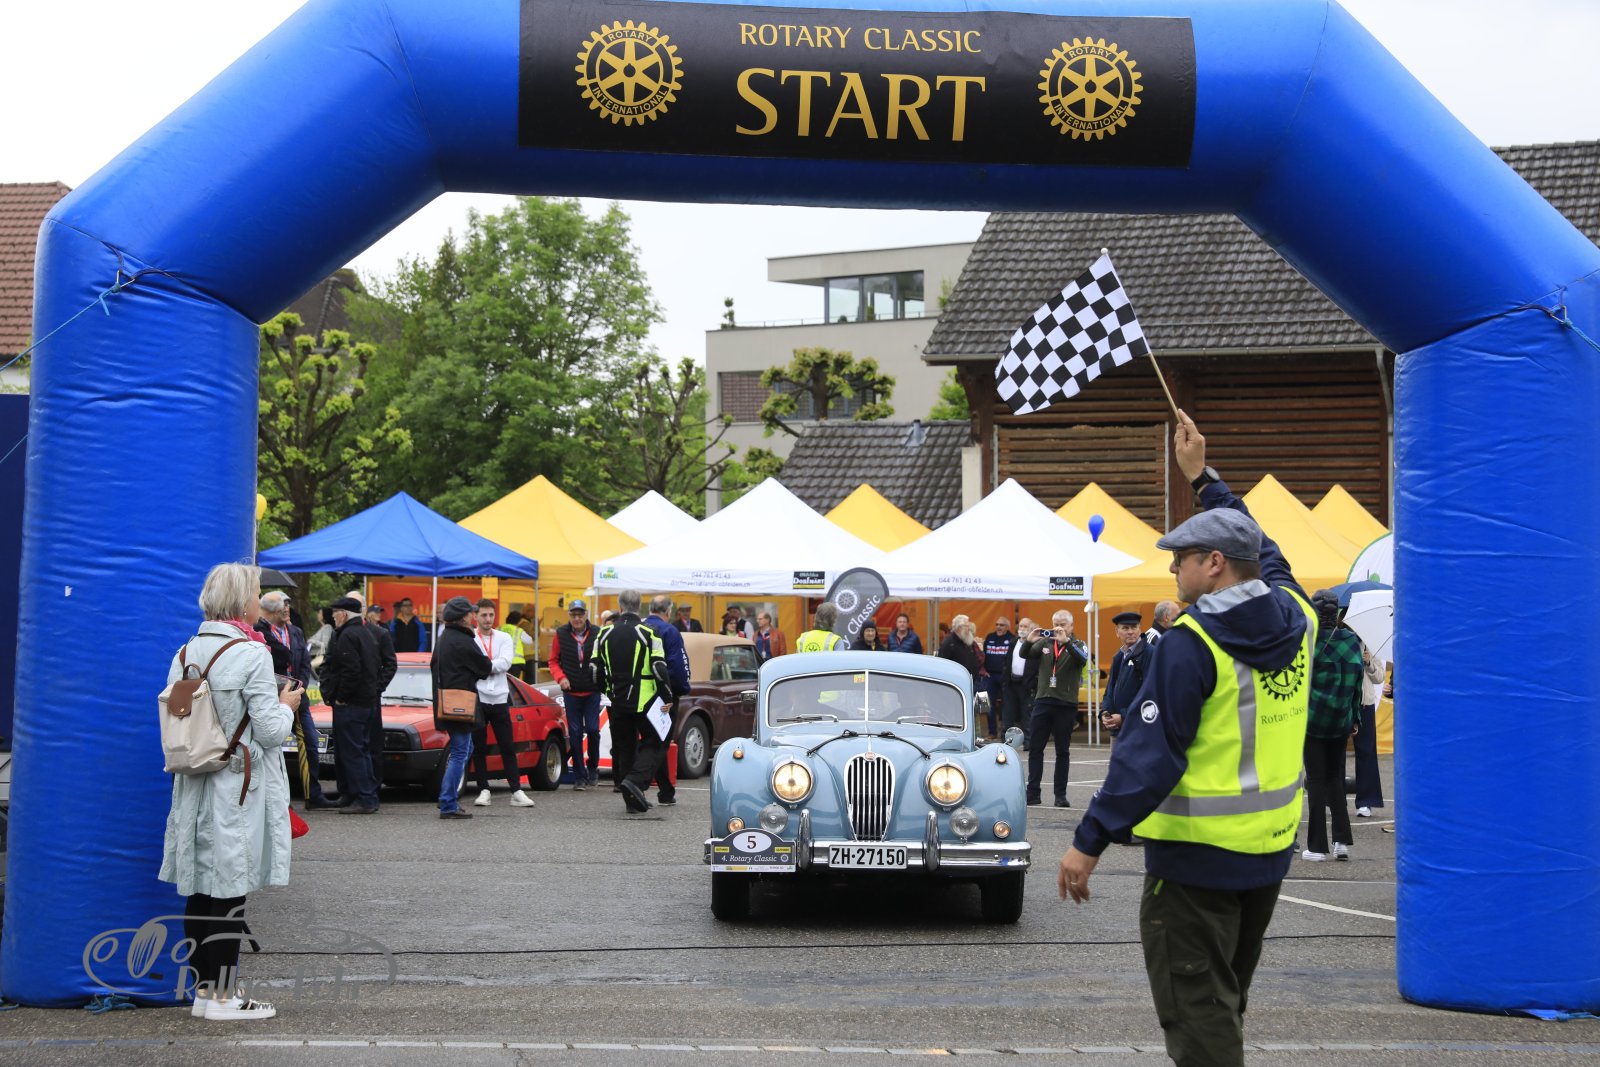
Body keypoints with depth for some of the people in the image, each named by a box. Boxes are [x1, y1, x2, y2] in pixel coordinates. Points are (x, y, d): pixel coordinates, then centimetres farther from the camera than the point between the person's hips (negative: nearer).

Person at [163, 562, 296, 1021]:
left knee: (201, 890, 10)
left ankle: (203, 987, 17)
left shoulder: (185, 653, 5)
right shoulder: (252, 654, -15)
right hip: (240, 788, -7)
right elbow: (270, 730, -14)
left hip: (195, 787, 7)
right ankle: (223, 997, 2)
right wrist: (286, 705, 4)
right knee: (230, 894, -2)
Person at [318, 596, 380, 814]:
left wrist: (340, 697, -15)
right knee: (362, 750, 15)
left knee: (352, 751, -7)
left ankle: (364, 800, -9)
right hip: (368, 701, 10)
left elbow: (351, 671, -23)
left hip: (349, 705, -10)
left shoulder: (347, 636, -15)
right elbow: (372, 668, 21)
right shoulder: (366, 633, 17)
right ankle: (370, 797, 18)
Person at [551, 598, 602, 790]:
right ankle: (579, 776, 11)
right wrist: (560, 677, -9)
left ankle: (593, 768, 19)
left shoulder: (596, 634, -3)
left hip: (592, 691, -1)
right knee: (575, 733, 3)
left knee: (592, 730, -4)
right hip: (571, 693, 1)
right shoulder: (561, 634, 0)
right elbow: (553, 661, 6)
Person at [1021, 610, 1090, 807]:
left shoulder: (1077, 645, 2)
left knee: (1063, 751, 4)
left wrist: (1066, 641, -32)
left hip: (1066, 704, -3)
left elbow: (1083, 659, -19)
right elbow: (1025, 655, 0)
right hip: (1043, 701, 3)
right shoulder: (1045, 642, 10)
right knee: (1035, 748, 1)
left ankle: (1060, 795, 9)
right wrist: (1030, 641, -20)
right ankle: (1033, 793, 4)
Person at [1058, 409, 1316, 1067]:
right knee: (1226, 999, 22)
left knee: (1196, 1011, -2)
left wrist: (1091, 840, -20)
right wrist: (1203, 478, 32)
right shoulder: (1294, 618, 2)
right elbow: (1258, 550, 24)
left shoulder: (1191, 643, -18)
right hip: (1272, 846, 8)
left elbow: (1149, 753, -22)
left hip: (1197, 853, -8)